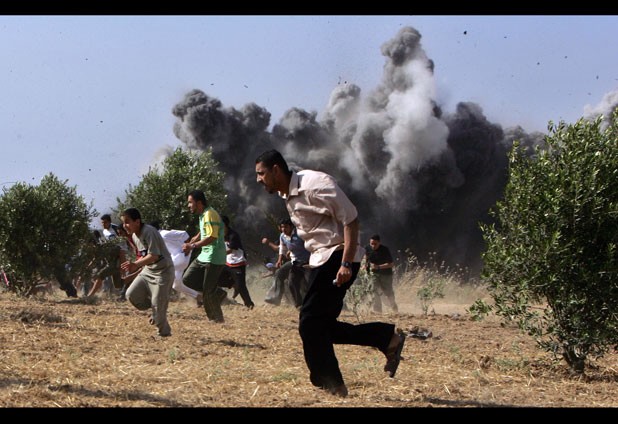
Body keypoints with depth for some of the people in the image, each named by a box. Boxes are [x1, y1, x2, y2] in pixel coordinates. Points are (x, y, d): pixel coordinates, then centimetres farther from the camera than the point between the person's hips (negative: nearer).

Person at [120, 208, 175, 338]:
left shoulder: (149, 232, -23)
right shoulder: (134, 236, 6)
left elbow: (153, 256, -29)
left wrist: (136, 264, -37)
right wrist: (135, 267, 7)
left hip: (163, 271, -9)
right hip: (147, 270, 9)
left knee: (157, 304, -7)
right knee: (131, 294, -2)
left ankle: (164, 332, 11)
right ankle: (156, 312, 17)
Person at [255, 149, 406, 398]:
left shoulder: (314, 184, -17)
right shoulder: (288, 194, 12)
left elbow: (351, 219, -20)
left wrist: (346, 263, -25)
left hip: (337, 257, -10)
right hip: (321, 260, 10)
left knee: (310, 323, -9)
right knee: (321, 325, 7)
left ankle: (330, 386, 1)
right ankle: (388, 338, 15)